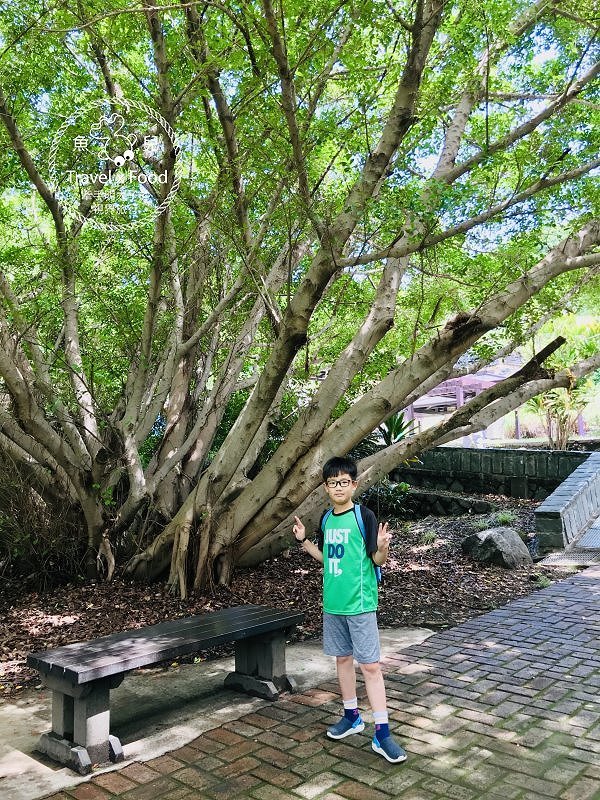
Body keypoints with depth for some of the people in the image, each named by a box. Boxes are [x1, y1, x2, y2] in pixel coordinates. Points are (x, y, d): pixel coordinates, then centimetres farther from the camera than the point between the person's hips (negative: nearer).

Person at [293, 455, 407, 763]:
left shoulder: (364, 516, -12)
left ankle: (382, 733, 3)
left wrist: (383, 547, -32)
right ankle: (352, 716, 33)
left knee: (370, 665, -4)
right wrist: (303, 541, 10)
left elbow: (378, 559, -12)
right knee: (343, 658, 17)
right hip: (333, 603, 6)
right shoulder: (326, 519, 6)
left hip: (360, 603, -6)